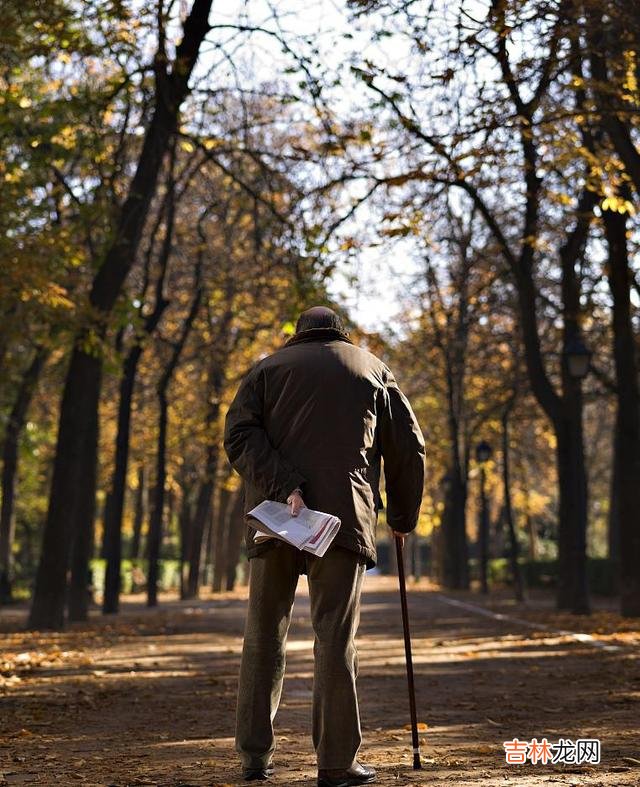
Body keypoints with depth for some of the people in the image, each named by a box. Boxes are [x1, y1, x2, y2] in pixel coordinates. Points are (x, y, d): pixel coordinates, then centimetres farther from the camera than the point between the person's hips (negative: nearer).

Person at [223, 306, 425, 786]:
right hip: (344, 514, -1)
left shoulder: (269, 368, 17)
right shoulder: (372, 369, 18)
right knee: (336, 635, -1)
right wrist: (402, 517, 25)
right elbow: (408, 447, 15)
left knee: (264, 635, 10)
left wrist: (283, 488, -11)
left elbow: (240, 434, -1)